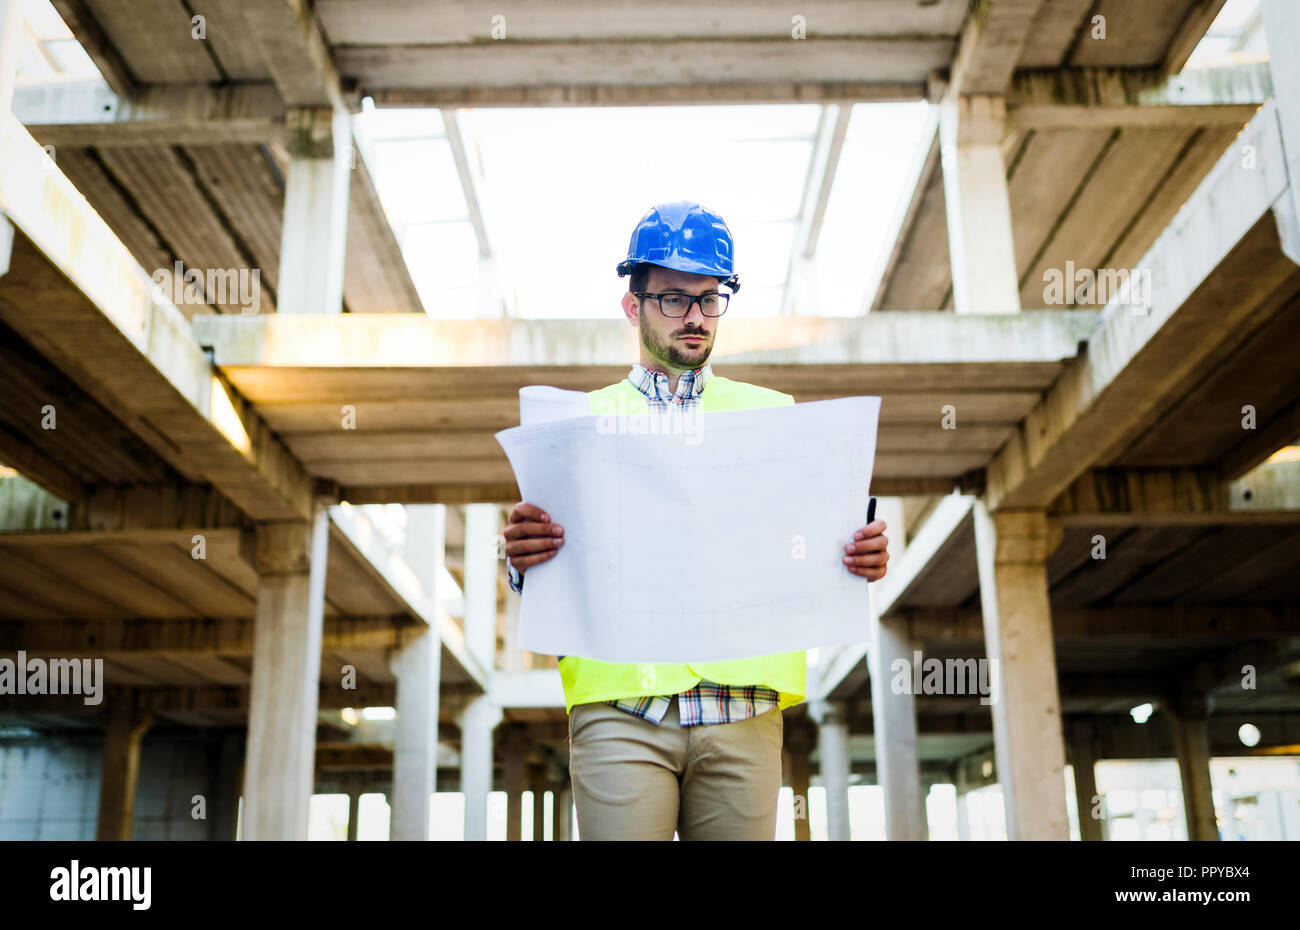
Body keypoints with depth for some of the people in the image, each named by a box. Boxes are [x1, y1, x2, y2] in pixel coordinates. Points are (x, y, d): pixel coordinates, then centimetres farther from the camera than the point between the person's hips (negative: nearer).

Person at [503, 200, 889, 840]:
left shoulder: (772, 415, 17)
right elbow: (546, 584, 11)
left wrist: (859, 559, -8)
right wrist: (524, 559, -12)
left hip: (744, 707, 1)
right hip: (620, 706, -1)